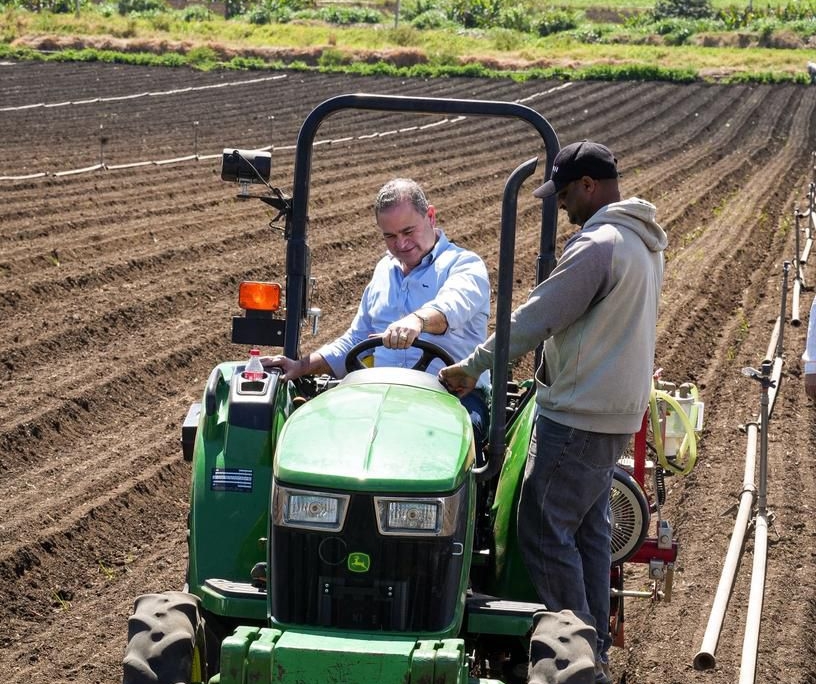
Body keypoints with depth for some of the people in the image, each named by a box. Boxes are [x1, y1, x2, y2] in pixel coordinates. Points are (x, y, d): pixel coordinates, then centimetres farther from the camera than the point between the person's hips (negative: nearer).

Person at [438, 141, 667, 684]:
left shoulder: (598, 245, -20)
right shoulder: (645, 244, 12)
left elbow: (537, 317, -19)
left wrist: (474, 366, -10)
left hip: (579, 416, -10)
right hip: (619, 411, 10)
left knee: (545, 532, -3)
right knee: (590, 528, 15)